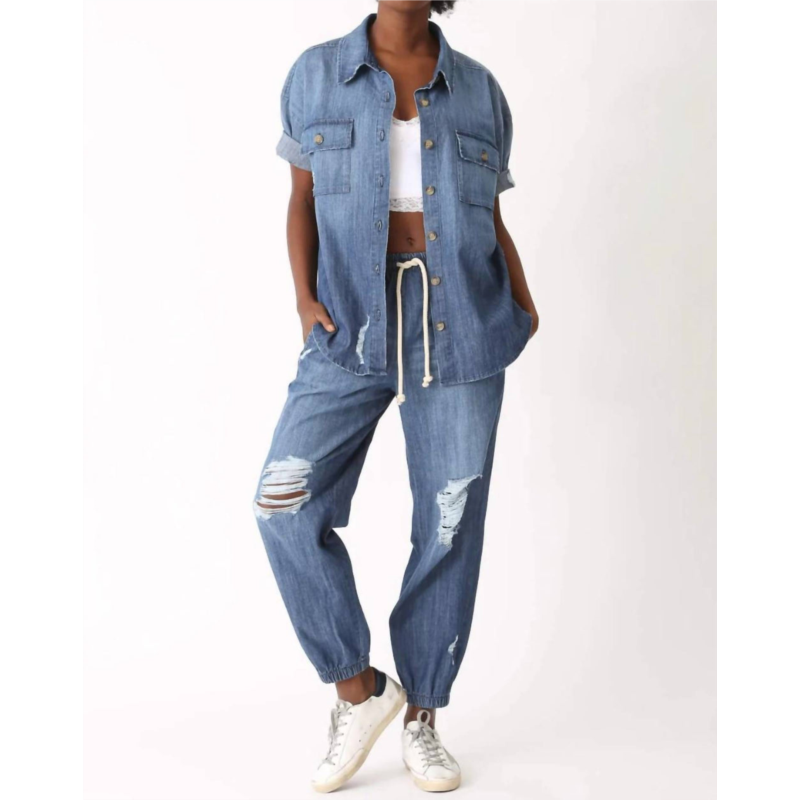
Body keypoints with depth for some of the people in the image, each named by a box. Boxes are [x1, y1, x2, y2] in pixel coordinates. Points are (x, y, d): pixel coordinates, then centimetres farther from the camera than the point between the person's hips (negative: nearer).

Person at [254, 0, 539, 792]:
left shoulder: (480, 90, 8)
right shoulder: (316, 75, 6)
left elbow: (490, 222, 13)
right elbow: (303, 200, 8)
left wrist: (524, 308, -1)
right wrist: (305, 302, -7)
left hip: (460, 331, 1)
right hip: (355, 329, 0)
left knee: (449, 528, 0)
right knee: (287, 507, -15)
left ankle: (421, 719, 18)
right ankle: (359, 688, 6)